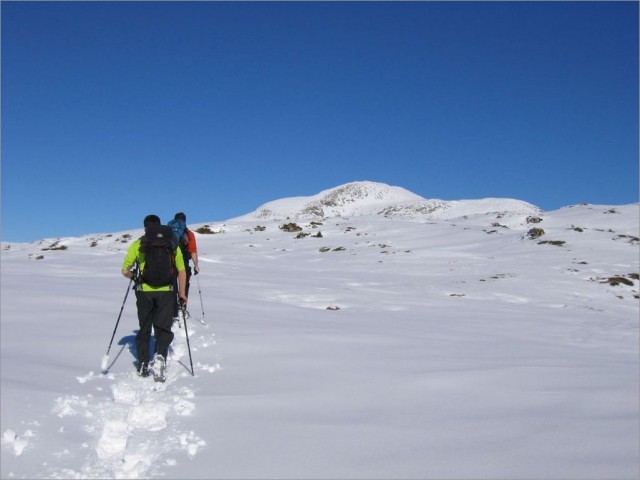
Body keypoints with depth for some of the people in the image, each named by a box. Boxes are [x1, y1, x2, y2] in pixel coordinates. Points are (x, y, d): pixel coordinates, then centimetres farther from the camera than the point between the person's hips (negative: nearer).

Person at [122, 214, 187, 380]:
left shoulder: (137, 244, 2)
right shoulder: (172, 244, 5)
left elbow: (125, 271, 1)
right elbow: (182, 271, 3)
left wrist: (134, 276, 23)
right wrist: (182, 294, 11)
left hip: (144, 292, 0)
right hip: (167, 292, 0)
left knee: (144, 329, 16)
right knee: (163, 329, 7)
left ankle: (143, 365, 17)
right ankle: (160, 357, -19)